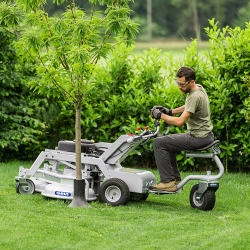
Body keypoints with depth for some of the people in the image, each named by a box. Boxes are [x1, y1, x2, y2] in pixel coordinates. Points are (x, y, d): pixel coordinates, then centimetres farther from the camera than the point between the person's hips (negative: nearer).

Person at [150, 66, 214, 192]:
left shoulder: (195, 96, -24)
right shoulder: (198, 88, 7)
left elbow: (180, 122, -27)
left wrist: (160, 115, -14)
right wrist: (170, 111, 18)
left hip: (199, 137, -10)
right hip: (206, 134, 10)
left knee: (159, 143, -9)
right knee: (168, 143, 26)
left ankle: (168, 181, -7)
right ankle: (176, 180, 23)